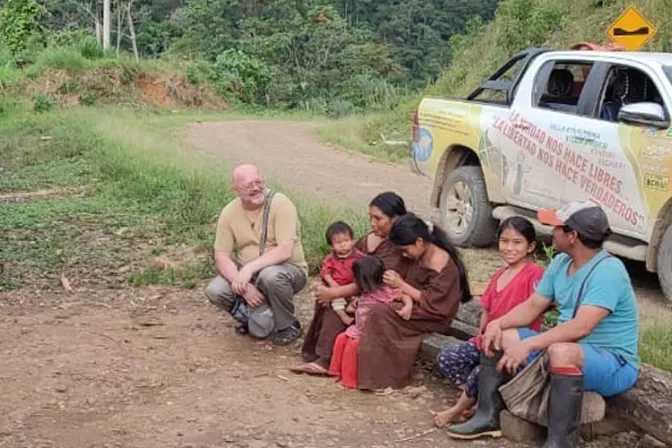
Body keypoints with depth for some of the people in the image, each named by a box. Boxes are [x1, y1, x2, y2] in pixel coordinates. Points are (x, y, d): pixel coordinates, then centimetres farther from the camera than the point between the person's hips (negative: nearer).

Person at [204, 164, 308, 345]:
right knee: (215, 291, -21)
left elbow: (285, 251, -26)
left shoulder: (280, 203, -17)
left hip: (288, 270, -4)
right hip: (247, 274, 4)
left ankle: (288, 326, -9)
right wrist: (243, 285, -24)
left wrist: (250, 268, -33)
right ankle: (259, 316, 6)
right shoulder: (229, 213, -5)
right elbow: (221, 257, -8)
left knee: (271, 276, -38)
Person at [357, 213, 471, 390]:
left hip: (435, 318, -9)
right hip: (418, 310, 9)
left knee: (381, 314, -18)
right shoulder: (419, 258, 7)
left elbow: (432, 303, -20)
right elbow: (412, 286, 11)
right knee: (380, 312, -8)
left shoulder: (442, 263, -20)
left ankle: (384, 378, -6)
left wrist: (401, 284, -18)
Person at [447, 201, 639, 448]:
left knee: (561, 352, -41)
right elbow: (532, 306, 8)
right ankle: (488, 416, 6)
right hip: (567, 348, 9)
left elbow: (581, 327, -33)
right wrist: (499, 323, -10)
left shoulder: (608, 270, -24)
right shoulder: (560, 262, 4)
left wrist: (528, 344, -34)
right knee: (498, 336, 3)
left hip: (614, 364, -9)